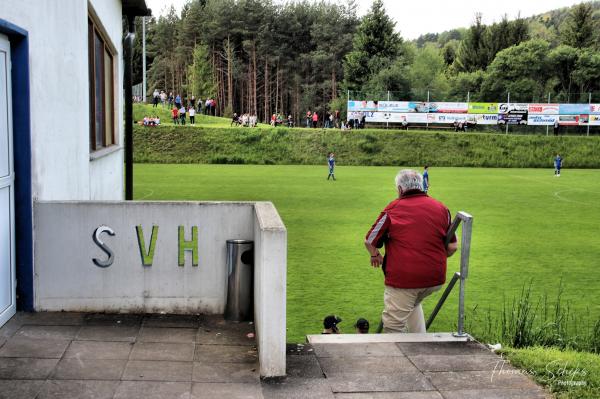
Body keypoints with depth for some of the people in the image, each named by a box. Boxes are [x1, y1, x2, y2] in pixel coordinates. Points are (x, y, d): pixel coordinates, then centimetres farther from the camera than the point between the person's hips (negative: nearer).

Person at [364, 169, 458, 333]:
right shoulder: (441, 208, 8)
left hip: (403, 277, -5)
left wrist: (375, 256, 23)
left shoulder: (392, 208, -1)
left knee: (393, 324, 3)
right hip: (435, 278, 5)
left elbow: (369, 242, 2)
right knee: (413, 303, 32)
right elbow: (452, 247, 8)